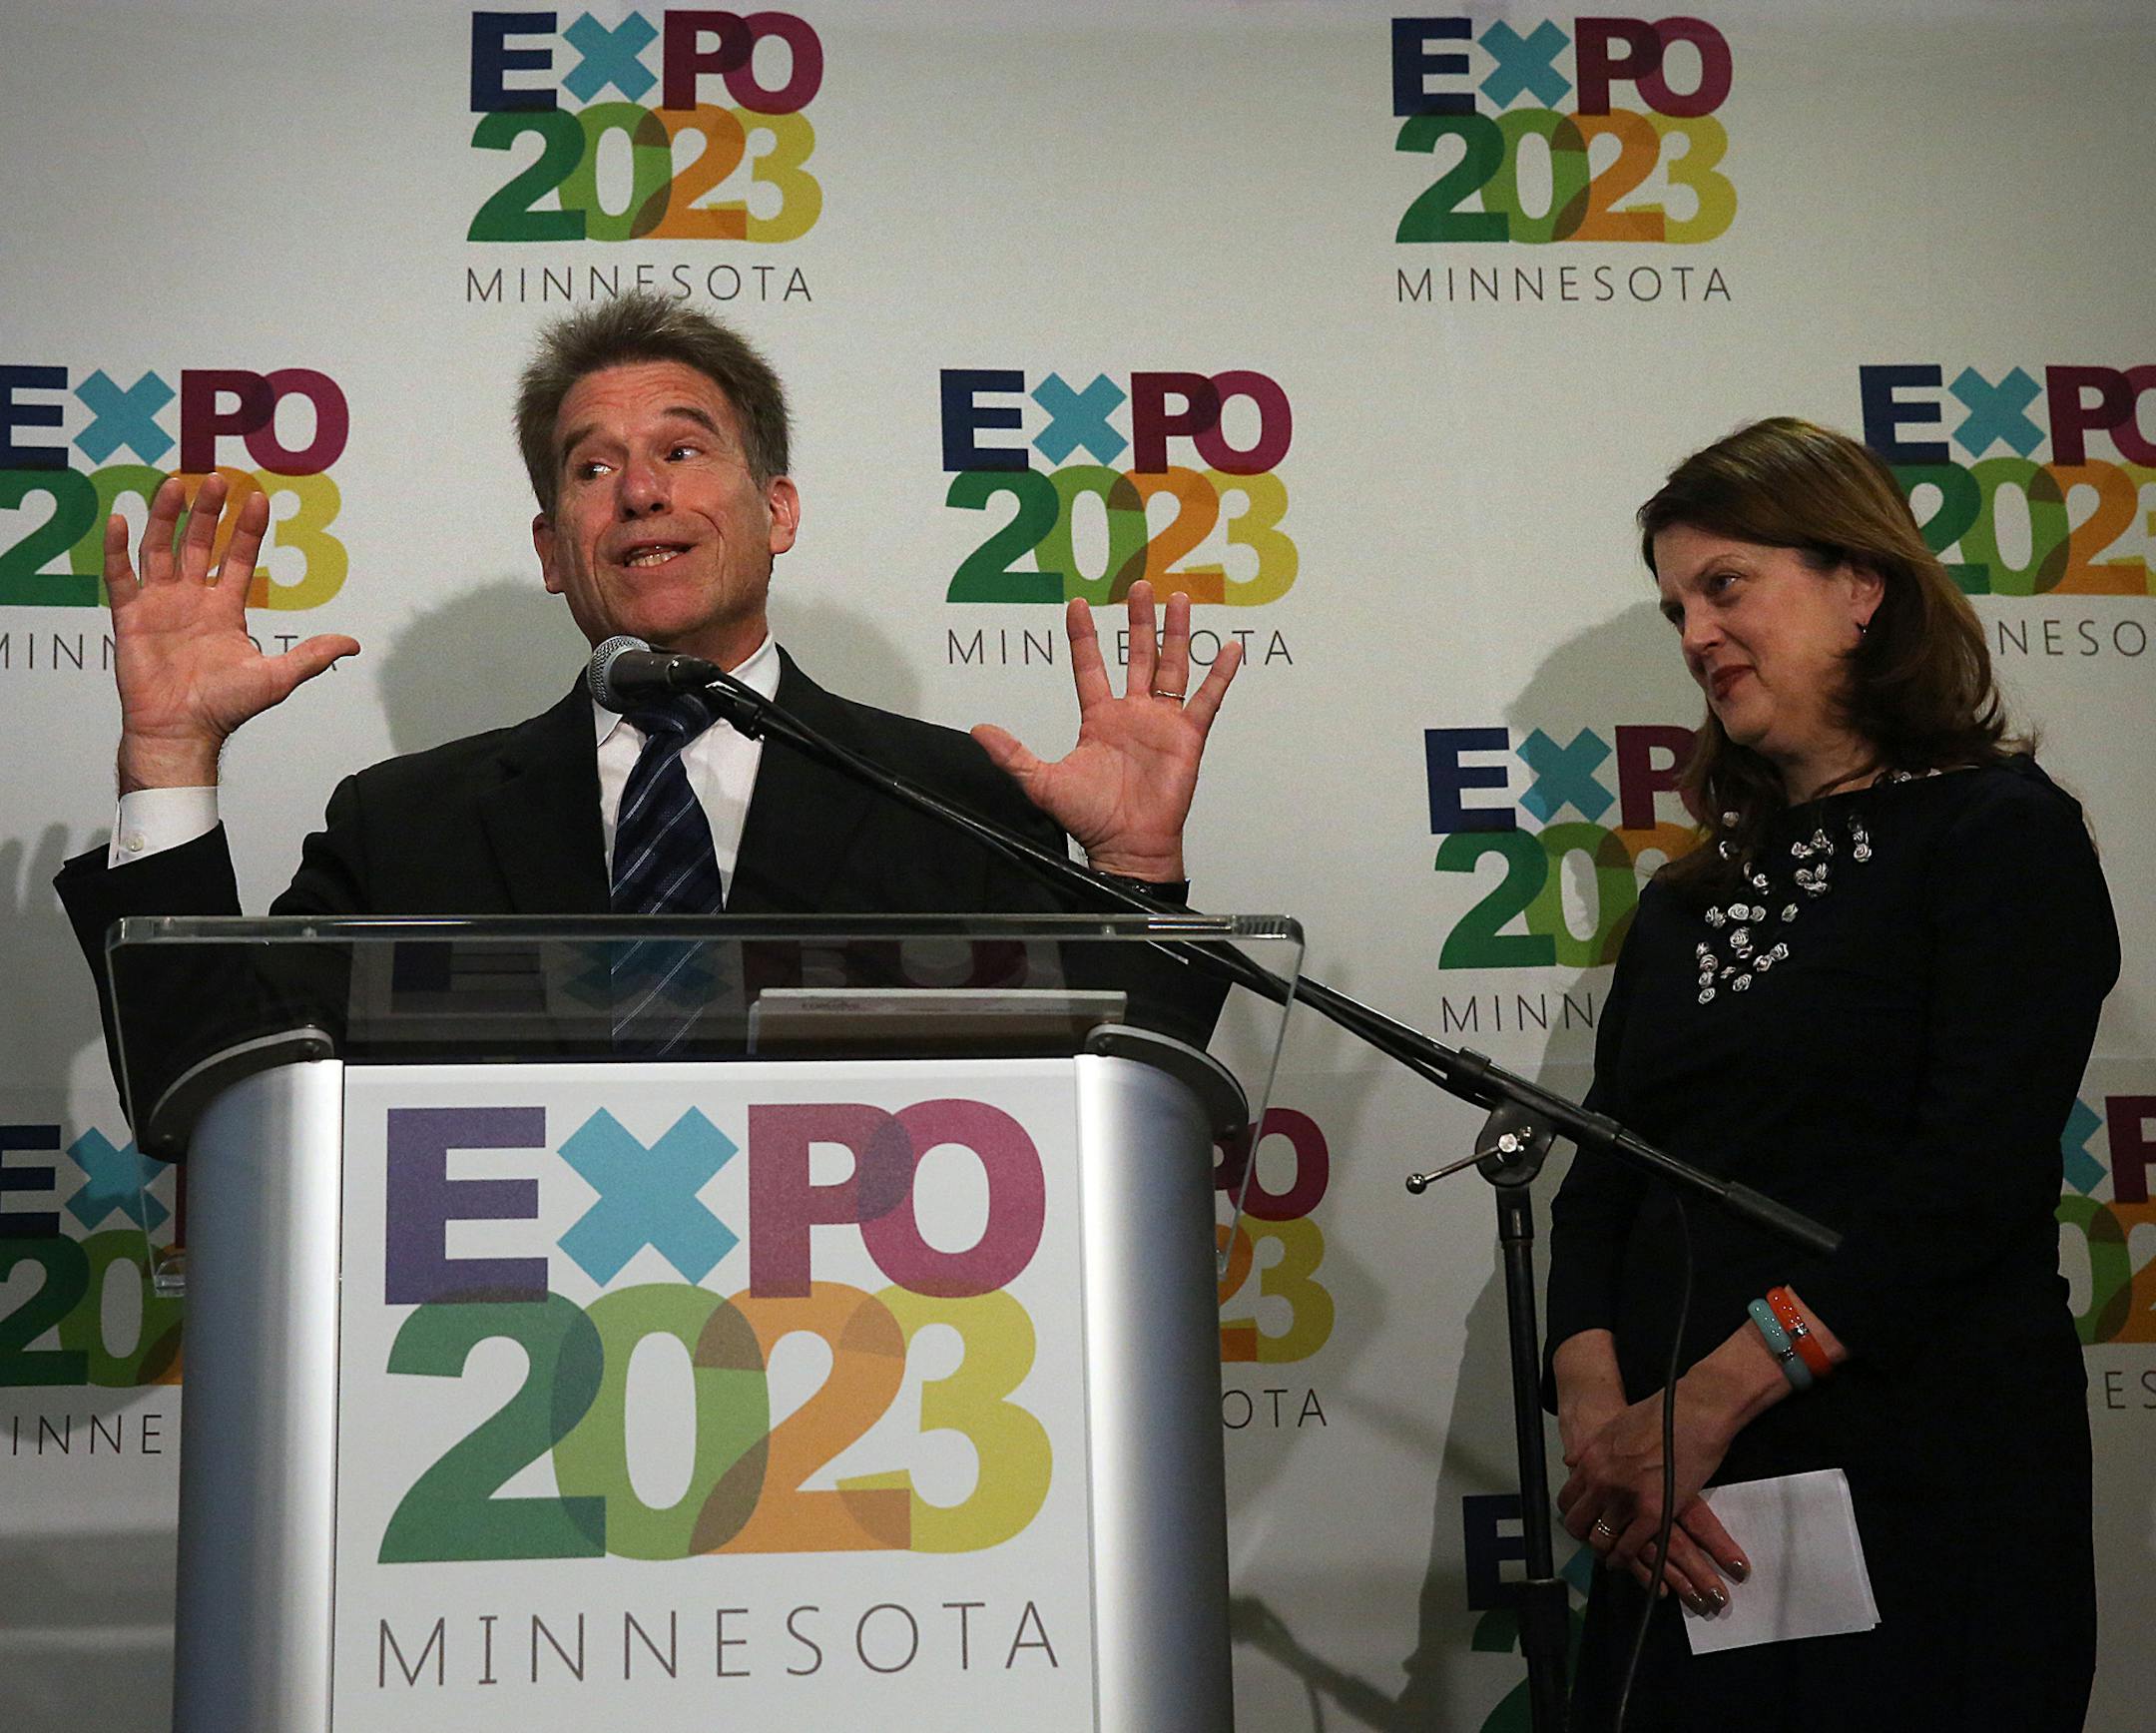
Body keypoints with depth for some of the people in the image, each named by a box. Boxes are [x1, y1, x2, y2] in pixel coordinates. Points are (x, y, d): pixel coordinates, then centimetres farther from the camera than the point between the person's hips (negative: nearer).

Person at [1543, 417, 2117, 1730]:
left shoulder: (2001, 834, -3)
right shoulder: (1690, 898, 15)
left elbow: (1980, 1169, -15)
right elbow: (1605, 1179, 8)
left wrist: (1710, 1400, -20)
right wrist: (1595, 1406, -12)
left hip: (1921, 1506, -5)